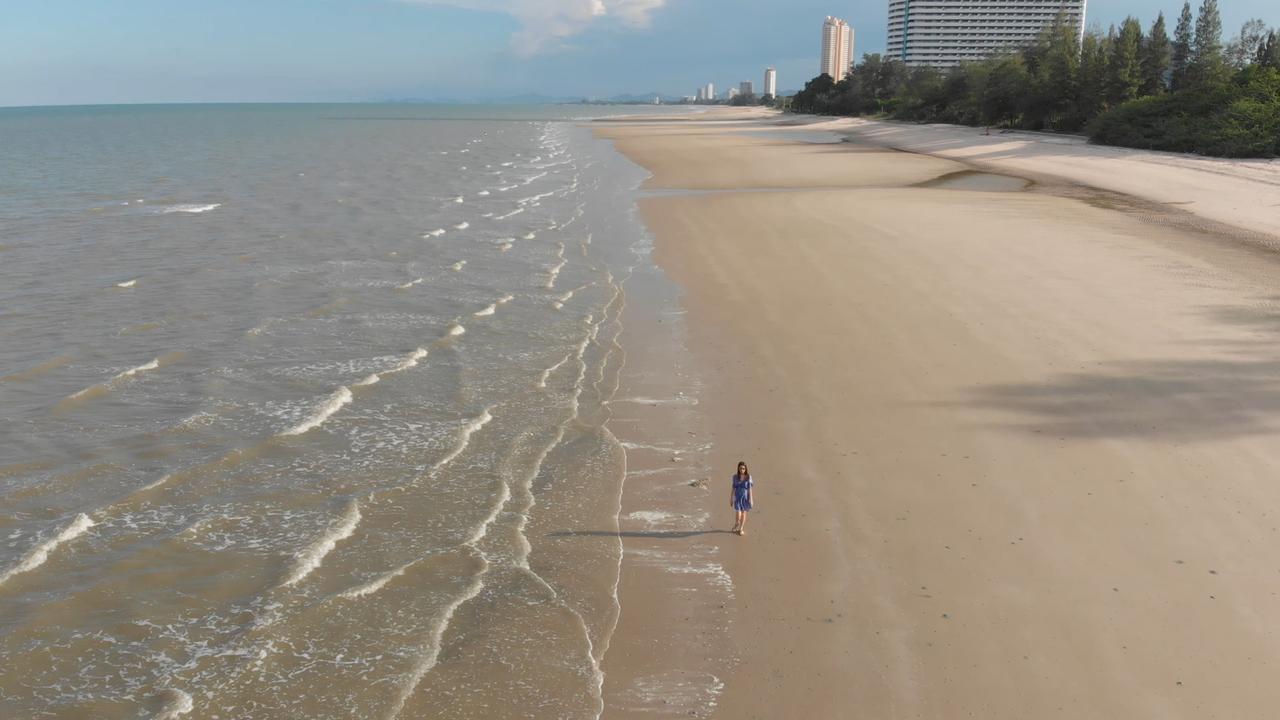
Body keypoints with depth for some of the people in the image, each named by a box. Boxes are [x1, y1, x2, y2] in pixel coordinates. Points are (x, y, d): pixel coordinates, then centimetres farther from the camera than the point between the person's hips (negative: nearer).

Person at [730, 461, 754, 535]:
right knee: (738, 515, -10)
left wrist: (750, 499, -7)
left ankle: (741, 529, 24)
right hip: (737, 498, 0)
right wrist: (731, 499, 6)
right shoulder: (735, 477, -2)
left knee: (744, 513, 8)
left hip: (745, 497, 0)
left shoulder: (748, 477, -5)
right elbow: (733, 488, 4)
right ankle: (735, 526, 20)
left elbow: (749, 489, -3)